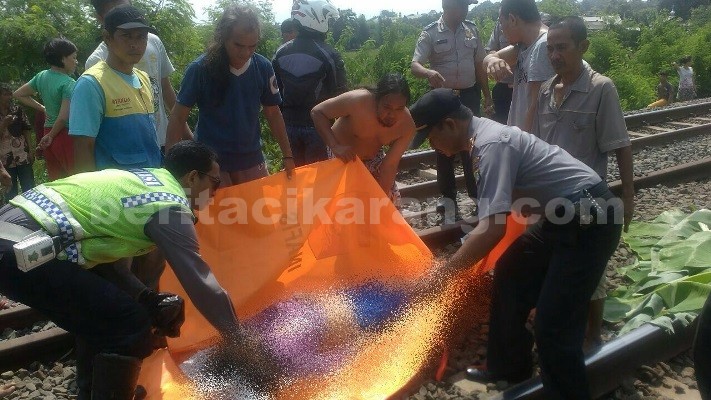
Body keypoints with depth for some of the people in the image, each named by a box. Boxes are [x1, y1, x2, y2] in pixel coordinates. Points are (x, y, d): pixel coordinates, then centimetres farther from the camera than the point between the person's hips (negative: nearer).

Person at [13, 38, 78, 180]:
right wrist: (51, 136, -7)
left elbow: (18, 94, 20)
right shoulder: (69, 83, -15)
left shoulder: (41, 76, 8)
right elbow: (63, 117, -22)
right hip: (66, 135, -8)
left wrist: (42, 108, 16)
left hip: (48, 132, 8)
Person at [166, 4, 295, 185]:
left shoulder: (263, 68, -5)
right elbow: (178, 117, -7)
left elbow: (272, 113, 7)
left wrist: (287, 155, 6)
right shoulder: (200, 69, -13)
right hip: (211, 160, -3)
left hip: (250, 157, 3)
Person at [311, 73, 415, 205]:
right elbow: (317, 112, -27)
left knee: (391, 197, 3)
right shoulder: (357, 101, -36)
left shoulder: (407, 126, -26)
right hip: (343, 156, -3)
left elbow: (390, 165, -23)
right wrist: (335, 146, -39)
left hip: (372, 157, 4)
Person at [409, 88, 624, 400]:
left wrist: (442, 275, -25)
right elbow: (493, 220, 16)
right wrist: (466, 259, 21)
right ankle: (508, 368, 35)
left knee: (554, 326, -9)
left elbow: (493, 228, -31)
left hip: (590, 219, -10)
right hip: (563, 216, 10)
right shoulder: (484, 136, 6)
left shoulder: (492, 144, -24)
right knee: (509, 276, 18)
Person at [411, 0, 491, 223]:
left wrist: (487, 94, 12)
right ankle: (447, 195, 18)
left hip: (469, 94, 3)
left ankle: (475, 191, 21)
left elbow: (479, 64, 11)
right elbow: (414, 65, -17)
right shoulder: (430, 33, -9)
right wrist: (428, 73, -39)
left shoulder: (472, 30, 4)